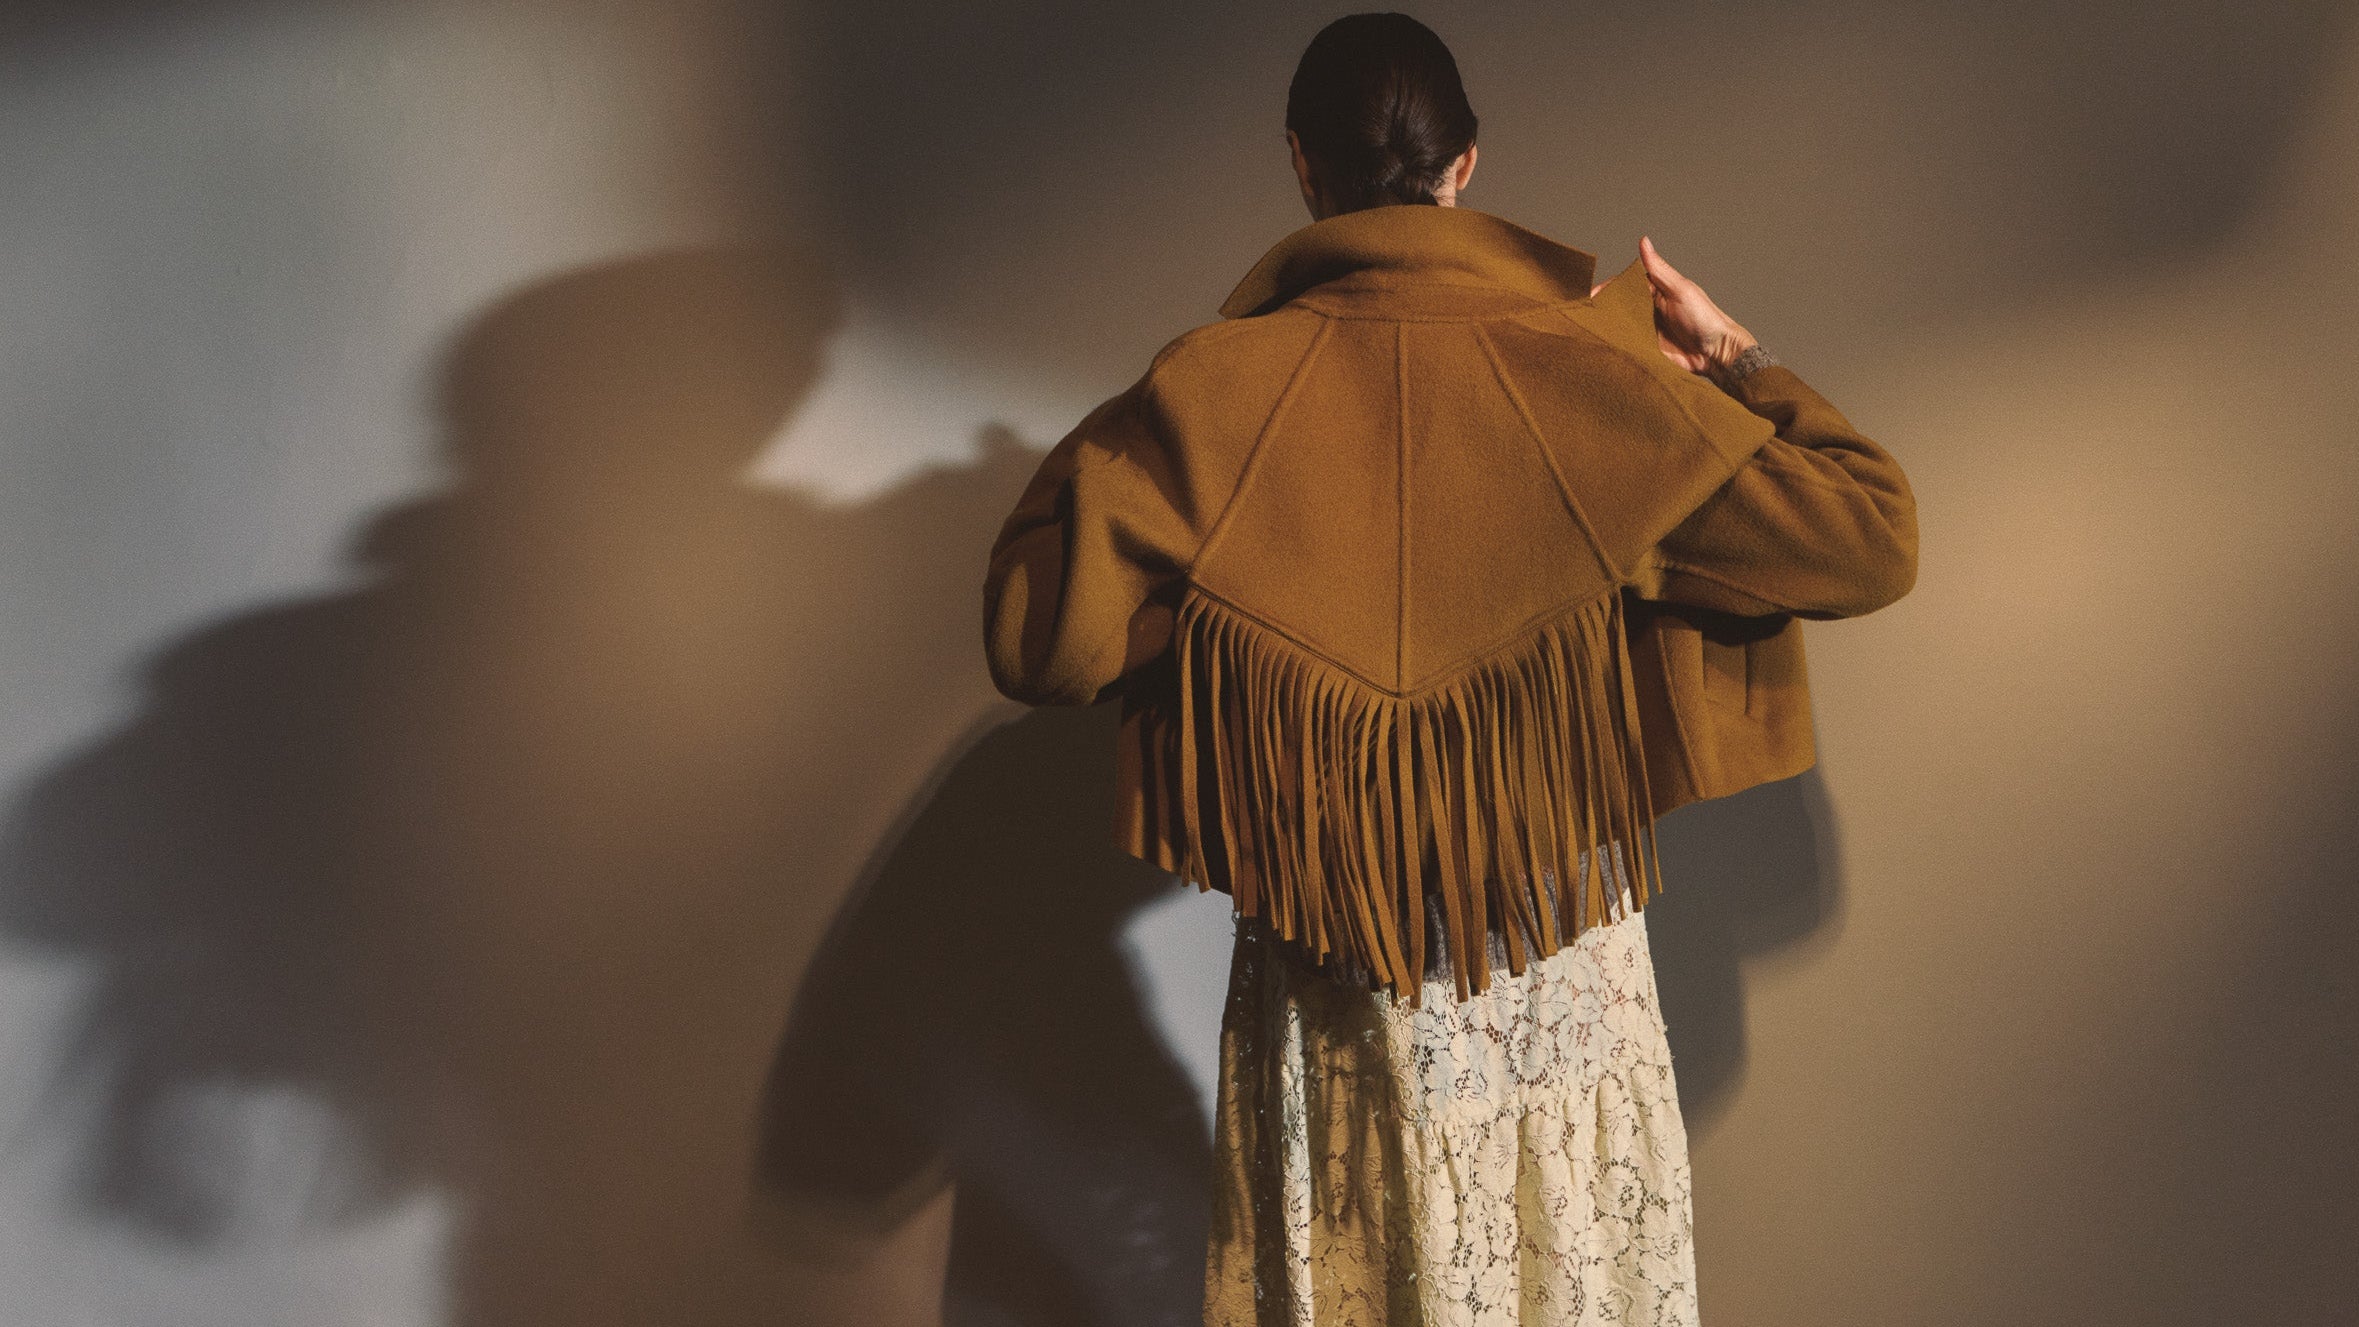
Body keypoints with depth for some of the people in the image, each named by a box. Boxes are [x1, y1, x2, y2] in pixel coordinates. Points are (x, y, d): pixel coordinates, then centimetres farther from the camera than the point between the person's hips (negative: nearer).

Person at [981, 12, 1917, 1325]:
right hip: (1565, 977, 0)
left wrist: (1103, 455, 0)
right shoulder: (1589, 379, -11)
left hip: (1330, 991, 0)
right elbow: (1875, 537, -7)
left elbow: (1040, 632, -15)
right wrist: (1735, 359, 4)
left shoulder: (1219, 395, -13)